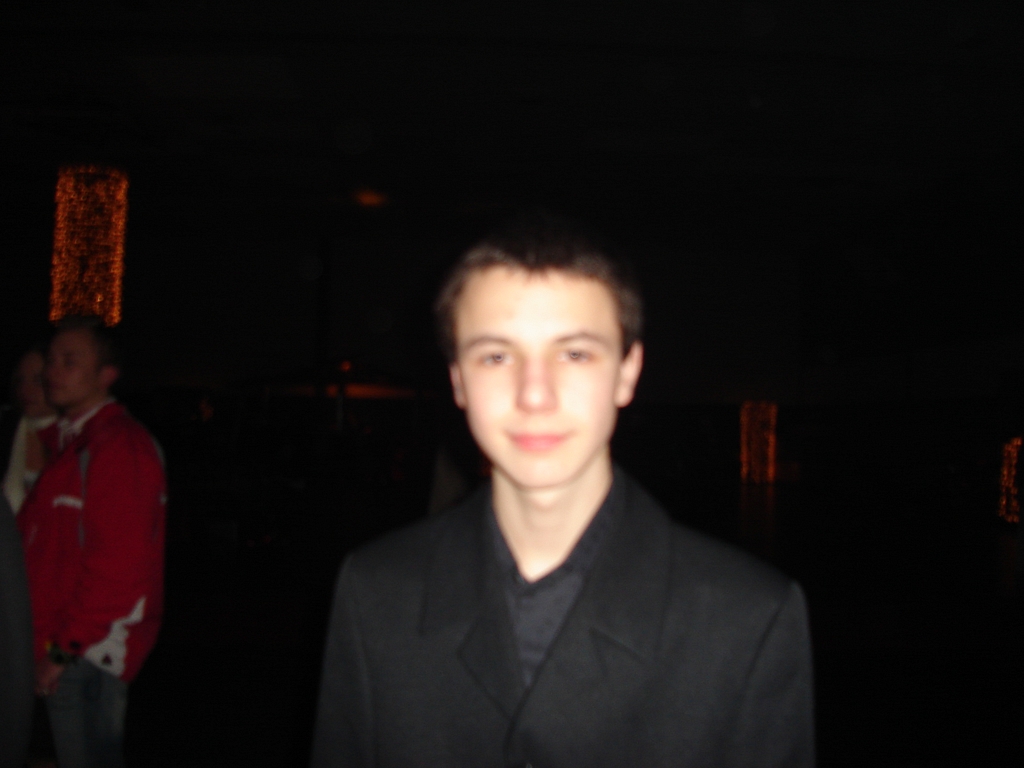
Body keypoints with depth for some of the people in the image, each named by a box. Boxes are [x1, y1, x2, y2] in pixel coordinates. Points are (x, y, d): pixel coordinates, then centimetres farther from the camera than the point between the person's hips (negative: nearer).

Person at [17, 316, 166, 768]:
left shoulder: (118, 446, -16)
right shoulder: (68, 442, 15)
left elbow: (118, 564, -21)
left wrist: (65, 648, -16)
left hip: (89, 652, -9)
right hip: (66, 646, 9)